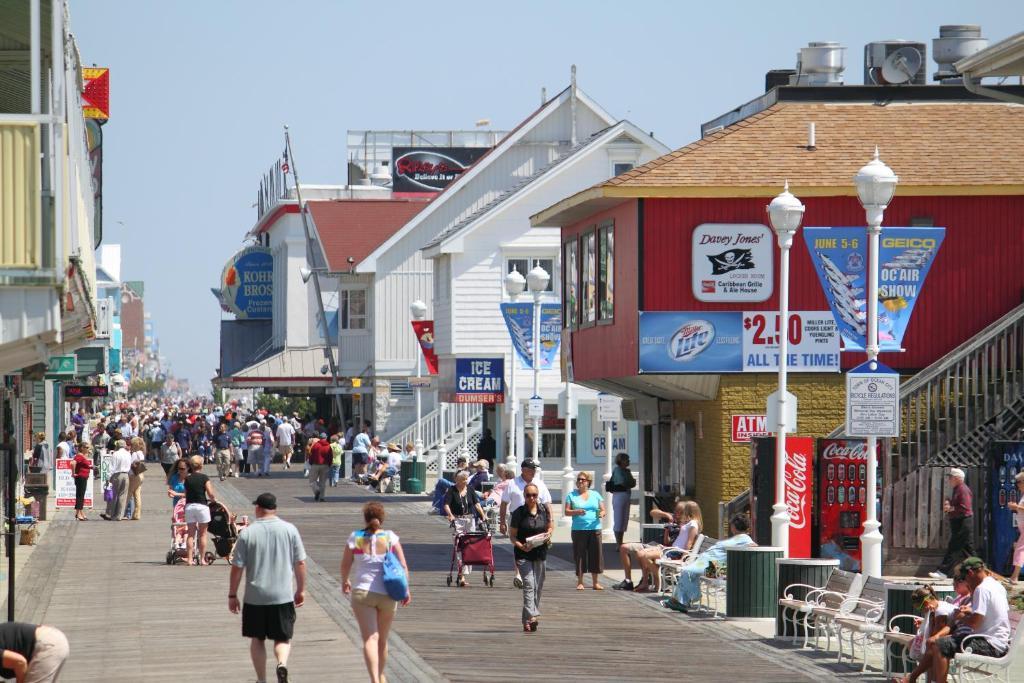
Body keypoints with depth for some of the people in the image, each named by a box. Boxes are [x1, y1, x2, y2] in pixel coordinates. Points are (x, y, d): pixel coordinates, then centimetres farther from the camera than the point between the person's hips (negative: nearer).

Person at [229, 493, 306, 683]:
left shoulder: (247, 533, -5)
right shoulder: (289, 530, -1)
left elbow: (237, 567, -4)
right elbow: (300, 563, 2)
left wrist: (232, 595, 5)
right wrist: (301, 590, 14)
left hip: (255, 596, -1)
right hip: (283, 596, 1)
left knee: (257, 639, 14)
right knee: (283, 638, 8)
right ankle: (282, 664, -20)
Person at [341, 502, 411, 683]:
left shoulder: (355, 538, -4)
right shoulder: (390, 538, -3)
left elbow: (345, 565, 6)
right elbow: (403, 566, -6)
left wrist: (345, 581, 25)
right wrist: (405, 590, 4)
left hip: (362, 592, -2)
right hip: (387, 594, 2)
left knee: (370, 638, -8)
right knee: (383, 639, 19)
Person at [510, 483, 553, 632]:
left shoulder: (544, 509, 4)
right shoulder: (519, 512, -6)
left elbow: (550, 526, 17)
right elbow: (512, 535, -4)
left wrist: (548, 534, -5)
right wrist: (521, 546, -22)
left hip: (540, 553, 4)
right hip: (523, 554, -4)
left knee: (538, 587, 9)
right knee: (529, 584, -18)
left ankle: (527, 620, 20)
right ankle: (531, 617, -28)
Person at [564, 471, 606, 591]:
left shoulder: (595, 495, 12)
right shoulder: (572, 495, 8)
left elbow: (602, 510, 11)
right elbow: (566, 512, 2)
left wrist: (601, 514, -12)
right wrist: (576, 512, -16)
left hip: (594, 529, 1)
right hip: (578, 530, -1)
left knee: (595, 554, 0)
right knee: (579, 555, -2)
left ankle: (595, 582, 7)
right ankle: (580, 582, 6)